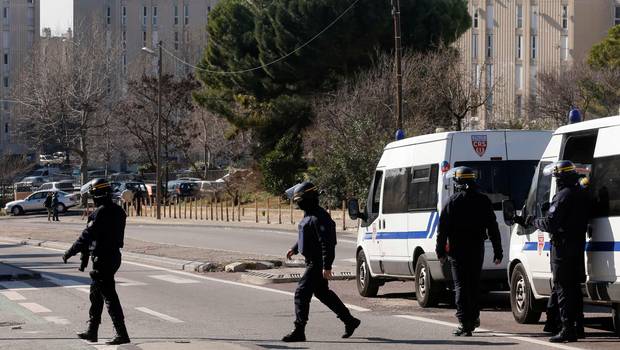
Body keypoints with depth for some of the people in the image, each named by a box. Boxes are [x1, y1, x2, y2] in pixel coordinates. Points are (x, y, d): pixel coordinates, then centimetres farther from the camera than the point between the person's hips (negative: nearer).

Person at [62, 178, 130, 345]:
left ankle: (122, 334, -9)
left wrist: (69, 253, -7)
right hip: (114, 255, 9)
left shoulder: (100, 213, -19)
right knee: (95, 294, 20)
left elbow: (86, 236, -17)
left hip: (102, 258, -9)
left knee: (109, 296, -7)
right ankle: (92, 331, 27)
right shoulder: (118, 211, 8)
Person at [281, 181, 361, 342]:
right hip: (312, 261, 11)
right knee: (323, 293, 20)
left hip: (317, 263, -11)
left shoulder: (319, 218, -22)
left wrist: (327, 267, -28)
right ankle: (350, 321, 30)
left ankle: (299, 331, -8)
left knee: (301, 294, -11)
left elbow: (327, 243, -26)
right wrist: (294, 249, 27)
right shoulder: (309, 215, 10)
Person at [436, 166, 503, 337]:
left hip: (457, 250, -3)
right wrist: (498, 251, 8)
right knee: (474, 284, 18)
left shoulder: (453, 201, -6)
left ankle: (464, 323, -11)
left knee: (461, 286, -2)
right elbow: (493, 228, 5)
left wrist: (440, 250, -1)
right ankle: (473, 318, 29)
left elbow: (443, 228, -7)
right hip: (477, 249, 3)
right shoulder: (483, 201, 4)